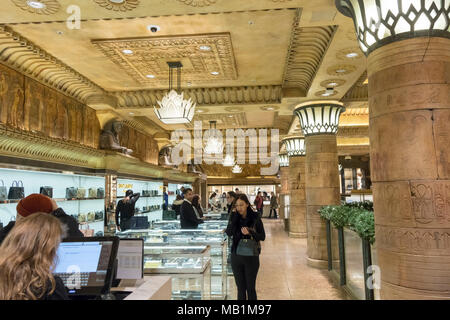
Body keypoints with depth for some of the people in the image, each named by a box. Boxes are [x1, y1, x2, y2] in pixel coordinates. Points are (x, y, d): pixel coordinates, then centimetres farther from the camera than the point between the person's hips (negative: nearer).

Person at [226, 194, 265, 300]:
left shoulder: (255, 218, -5)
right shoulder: (234, 218, 2)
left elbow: (262, 236, -5)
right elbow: (229, 233, -12)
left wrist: (250, 233, -21)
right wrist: (234, 218, -17)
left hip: (251, 256, -2)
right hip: (236, 256, 2)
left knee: (250, 288, 6)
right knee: (240, 288, 12)